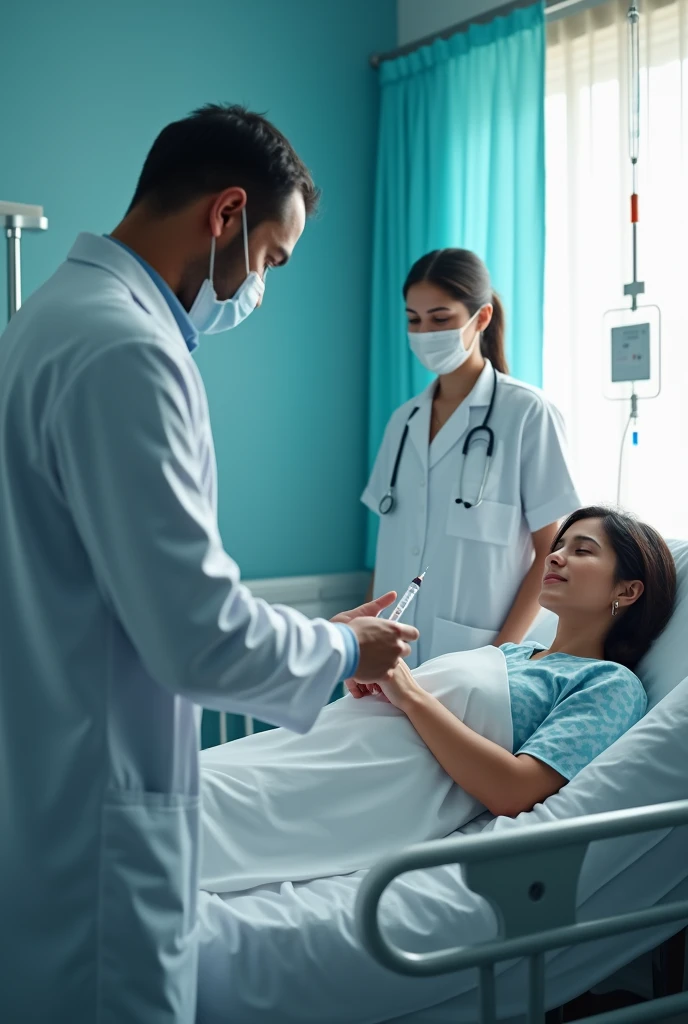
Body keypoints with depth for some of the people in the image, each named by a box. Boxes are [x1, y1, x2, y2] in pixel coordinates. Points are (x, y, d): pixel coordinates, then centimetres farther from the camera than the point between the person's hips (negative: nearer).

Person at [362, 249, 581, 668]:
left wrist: (500, 655, -13)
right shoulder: (404, 421, 10)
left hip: (474, 659, -4)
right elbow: (389, 546, 13)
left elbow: (552, 554, -6)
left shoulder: (528, 413, -4)